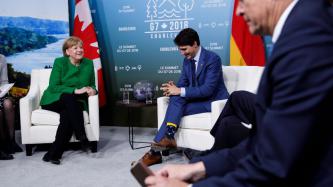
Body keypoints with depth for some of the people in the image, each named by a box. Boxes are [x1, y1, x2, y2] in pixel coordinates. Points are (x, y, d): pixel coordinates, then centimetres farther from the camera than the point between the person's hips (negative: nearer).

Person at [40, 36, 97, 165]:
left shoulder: (88, 63, 3)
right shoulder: (59, 62, -7)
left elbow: (92, 85, 13)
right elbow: (53, 87, -14)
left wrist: (92, 90, -12)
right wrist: (76, 90, -23)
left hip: (74, 103, 2)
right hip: (54, 100, -2)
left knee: (67, 114, -32)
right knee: (68, 98, -36)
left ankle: (53, 154, -26)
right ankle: (82, 138, -37)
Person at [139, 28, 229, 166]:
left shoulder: (213, 59, -17)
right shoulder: (187, 60, 7)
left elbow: (208, 90, -25)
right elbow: (183, 83, 8)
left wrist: (180, 91, -27)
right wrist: (174, 88, -17)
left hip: (213, 101, -7)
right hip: (197, 99, 7)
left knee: (175, 108, -25)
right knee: (176, 97, -25)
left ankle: (156, 149, -22)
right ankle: (168, 136, -33)